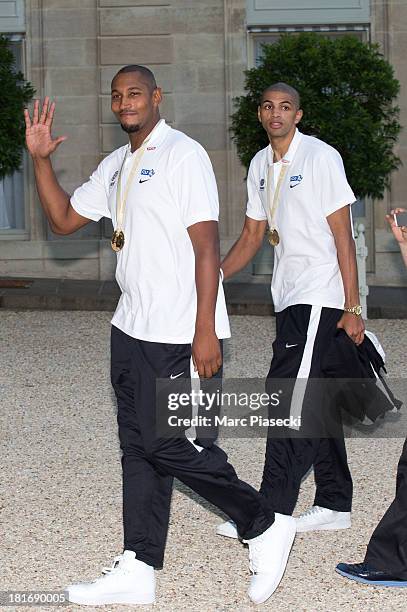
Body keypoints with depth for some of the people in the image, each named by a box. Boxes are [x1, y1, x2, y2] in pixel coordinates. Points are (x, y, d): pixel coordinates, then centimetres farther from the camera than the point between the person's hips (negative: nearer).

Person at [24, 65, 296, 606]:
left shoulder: (183, 155, -10)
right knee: (138, 446, 8)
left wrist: (205, 332, -20)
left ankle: (265, 528, 7)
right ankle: (137, 572, 12)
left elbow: (207, 245, -15)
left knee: (168, 445, -8)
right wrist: (41, 159, 7)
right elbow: (63, 220, 20)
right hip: (132, 330, 8)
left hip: (178, 336, -8)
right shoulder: (115, 167, 16)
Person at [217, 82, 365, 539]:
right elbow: (253, 235, 19)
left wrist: (352, 308, -14)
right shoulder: (260, 166, 13)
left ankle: (272, 514, -11)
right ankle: (334, 504, 19)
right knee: (315, 401, 11)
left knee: (291, 398, -12)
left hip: (319, 296, -8)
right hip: (289, 297, 8)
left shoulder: (322, 158, -9)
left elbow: (343, 235, -11)